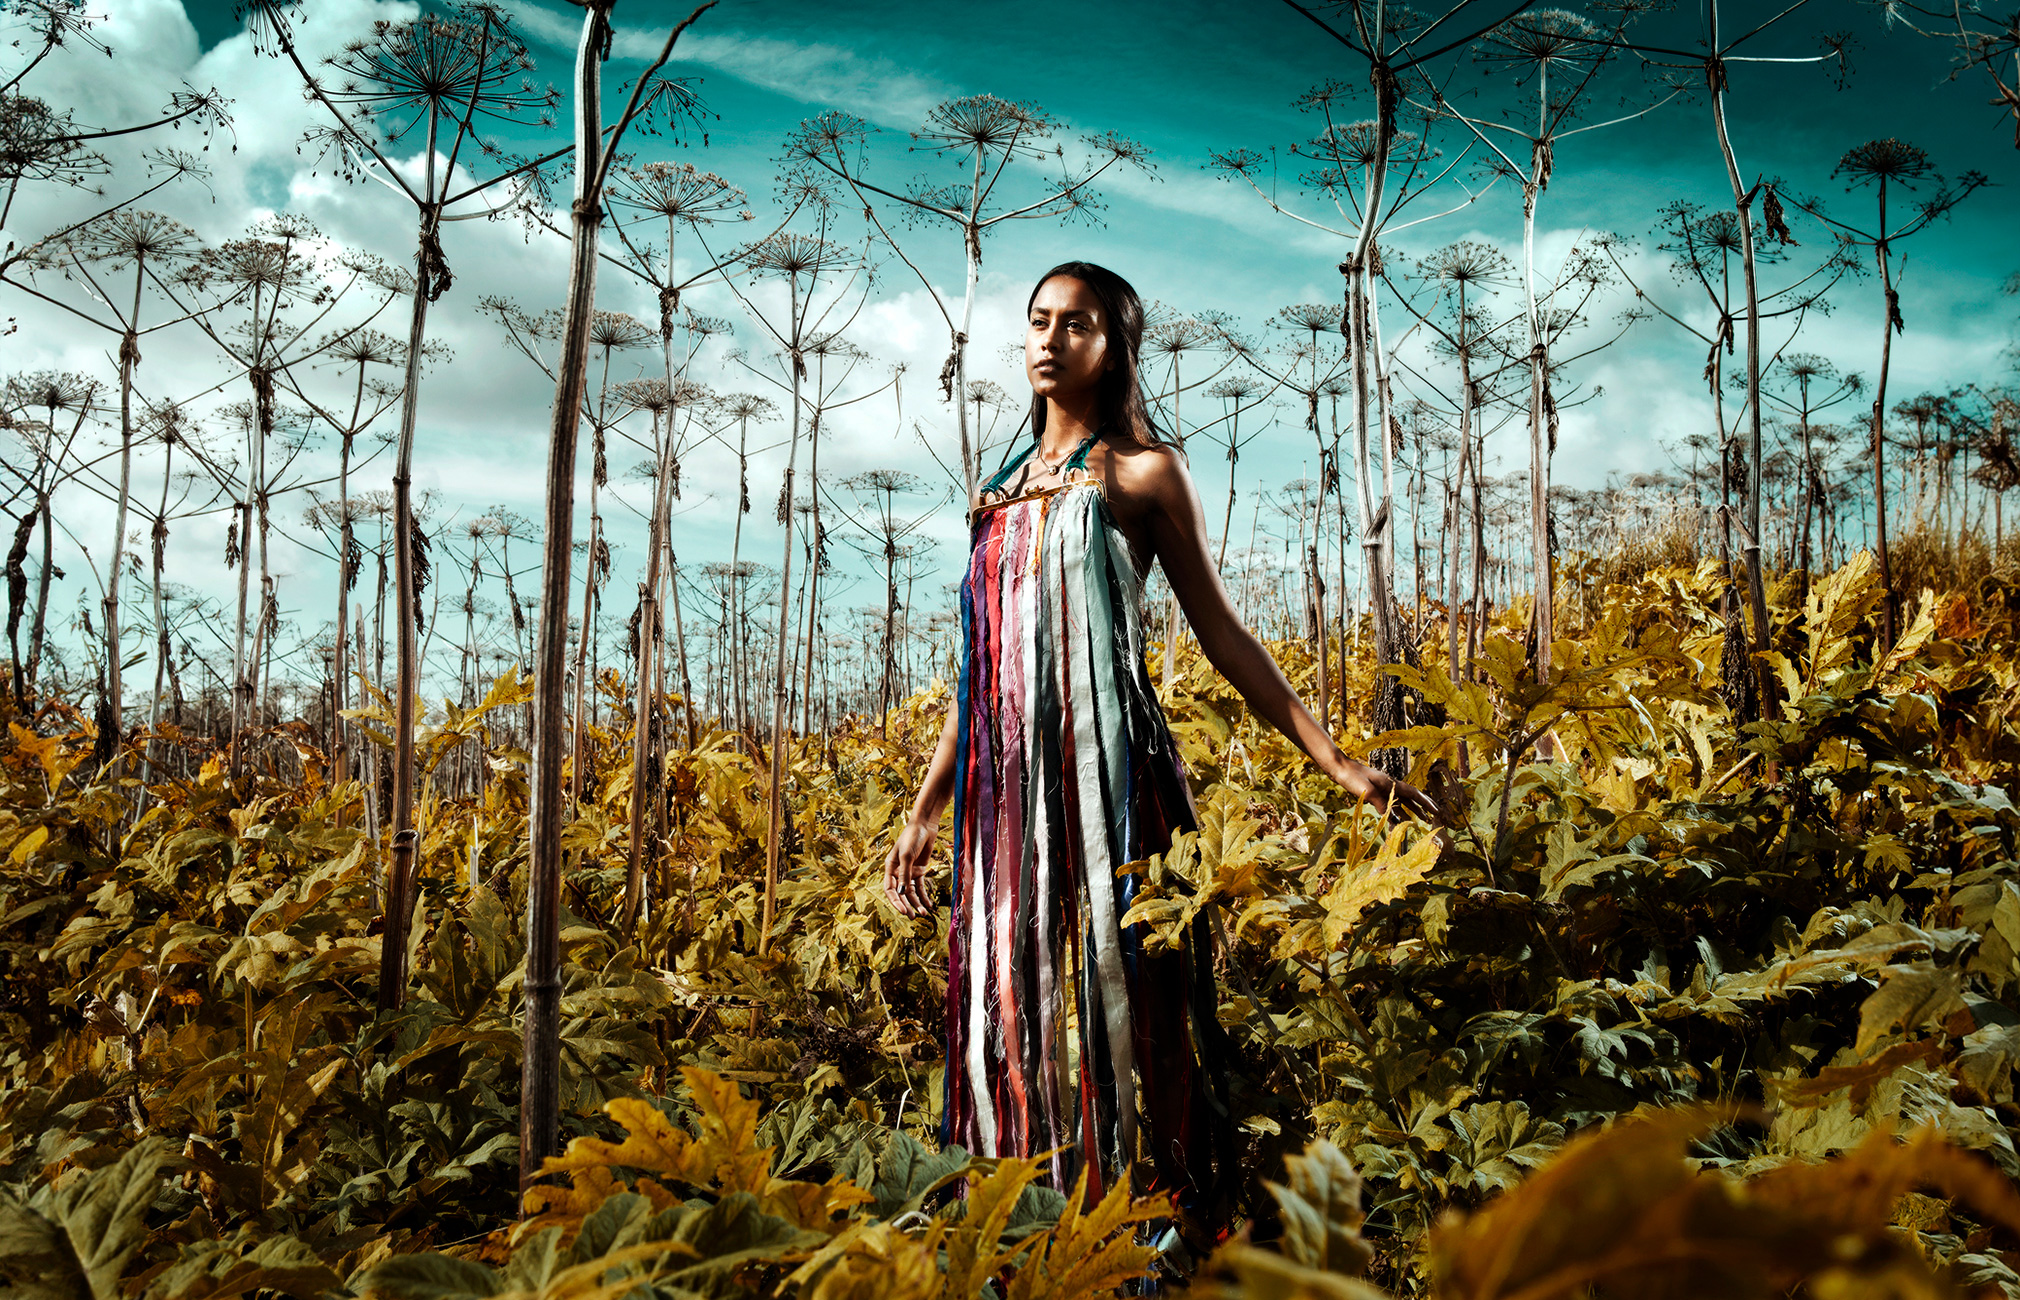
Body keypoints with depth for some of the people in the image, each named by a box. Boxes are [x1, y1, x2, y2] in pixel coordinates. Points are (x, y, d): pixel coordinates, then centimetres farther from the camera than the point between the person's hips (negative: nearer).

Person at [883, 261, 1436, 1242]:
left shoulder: (1143, 473, 3)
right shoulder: (1004, 490, 18)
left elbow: (1221, 633, 1)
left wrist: (1335, 762, -6)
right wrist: (925, 809, 17)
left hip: (1104, 774, -5)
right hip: (1006, 787, 5)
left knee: (1108, 1003, -5)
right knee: (1013, 1004, 5)